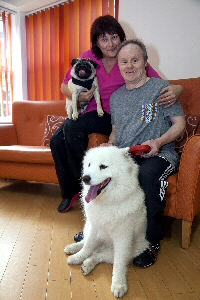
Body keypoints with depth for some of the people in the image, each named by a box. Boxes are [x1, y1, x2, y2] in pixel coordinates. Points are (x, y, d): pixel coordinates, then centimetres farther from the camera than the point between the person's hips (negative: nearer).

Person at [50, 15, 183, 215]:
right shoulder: (88, 58, -2)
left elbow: (161, 86, -12)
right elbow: (65, 86, 3)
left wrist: (175, 91, -37)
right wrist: (78, 97, -20)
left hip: (114, 116, -4)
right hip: (90, 111, 5)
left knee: (73, 127, -28)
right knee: (57, 141, -12)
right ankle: (69, 192, 7)